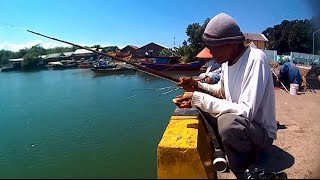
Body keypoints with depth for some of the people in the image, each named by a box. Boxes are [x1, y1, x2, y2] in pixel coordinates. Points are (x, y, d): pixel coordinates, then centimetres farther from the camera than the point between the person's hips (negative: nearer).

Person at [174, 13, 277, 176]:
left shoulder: (255, 60, -26)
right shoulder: (227, 59, -1)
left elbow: (246, 112, -32)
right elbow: (222, 91, 14)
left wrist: (199, 99, -32)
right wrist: (197, 86, -4)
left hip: (261, 131, -8)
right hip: (236, 121, 8)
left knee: (228, 122, -37)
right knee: (200, 102, 3)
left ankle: (243, 167, -4)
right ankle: (226, 151, 12)